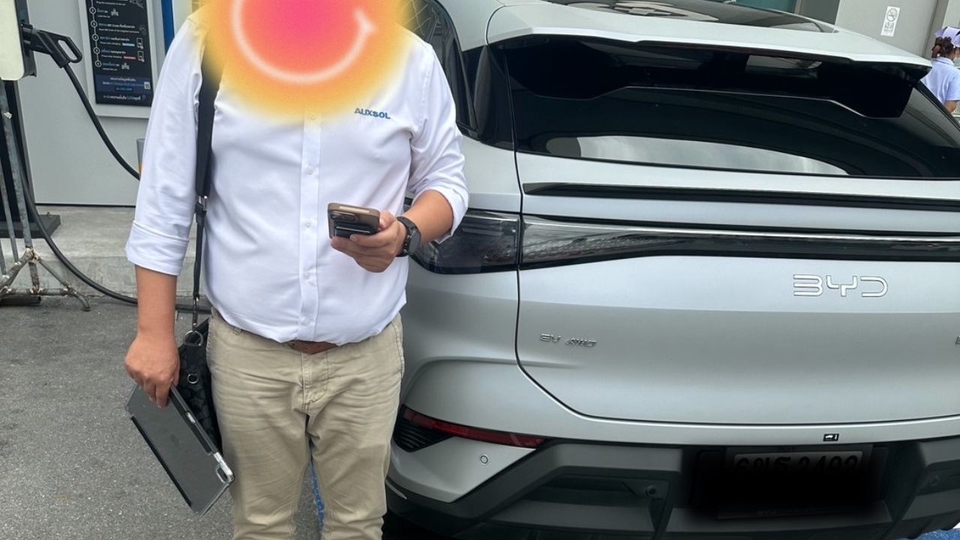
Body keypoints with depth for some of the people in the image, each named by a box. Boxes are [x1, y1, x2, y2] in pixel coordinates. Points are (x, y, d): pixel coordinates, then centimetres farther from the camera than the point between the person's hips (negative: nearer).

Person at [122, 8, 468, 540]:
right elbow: (165, 200, 0)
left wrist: (405, 234, -16)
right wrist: (154, 333, 0)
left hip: (366, 356, 1)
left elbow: (446, 182, 6)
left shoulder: (412, 59, -3)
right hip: (247, 354, 0)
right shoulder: (205, 44, -4)